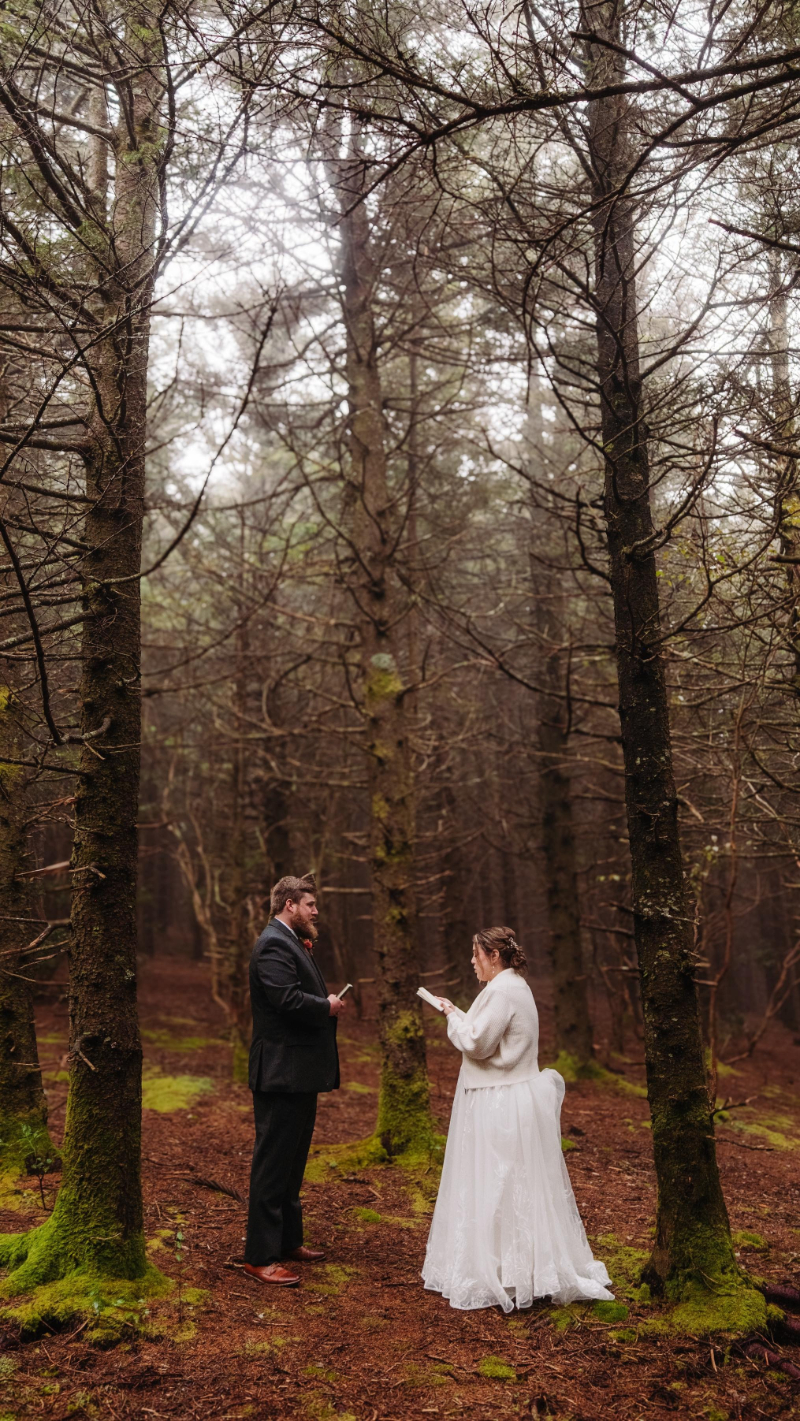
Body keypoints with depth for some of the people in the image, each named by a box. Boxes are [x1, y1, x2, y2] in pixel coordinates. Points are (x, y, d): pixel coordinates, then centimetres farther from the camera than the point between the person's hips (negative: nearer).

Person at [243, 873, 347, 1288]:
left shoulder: (290, 943, 16)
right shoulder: (274, 945, -18)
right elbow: (286, 998, -29)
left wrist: (308, 955, 4)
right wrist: (328, 1007, -15)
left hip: (298, 1074, 11)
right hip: (282, 1073, -11)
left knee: (291, 1161, 20)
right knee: (272, 1164, -3)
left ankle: (288, 1241, 33)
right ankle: (260, 1257, 5)